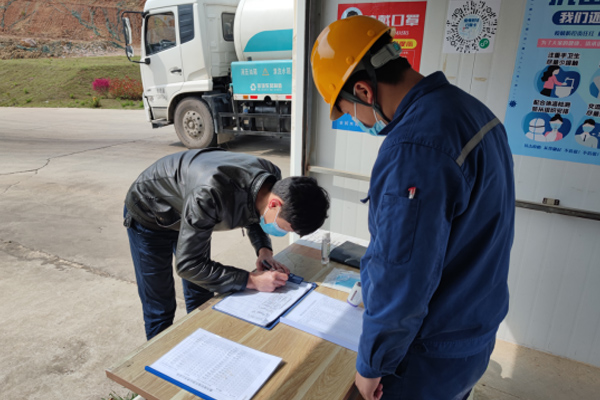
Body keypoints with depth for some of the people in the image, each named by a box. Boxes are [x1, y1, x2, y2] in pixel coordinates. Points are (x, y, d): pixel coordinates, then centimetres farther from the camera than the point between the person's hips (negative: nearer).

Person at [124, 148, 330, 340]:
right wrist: (251, 281, -37)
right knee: (160, 311, 1)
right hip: (148, 217, -6)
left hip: (187, 213, 6)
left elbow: (252, 215, 0)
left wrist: (263, 248, -18)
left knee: (201, 300, 14)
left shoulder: (273, 181, -23)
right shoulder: (211, 196, -46)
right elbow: (187, 265, -37)